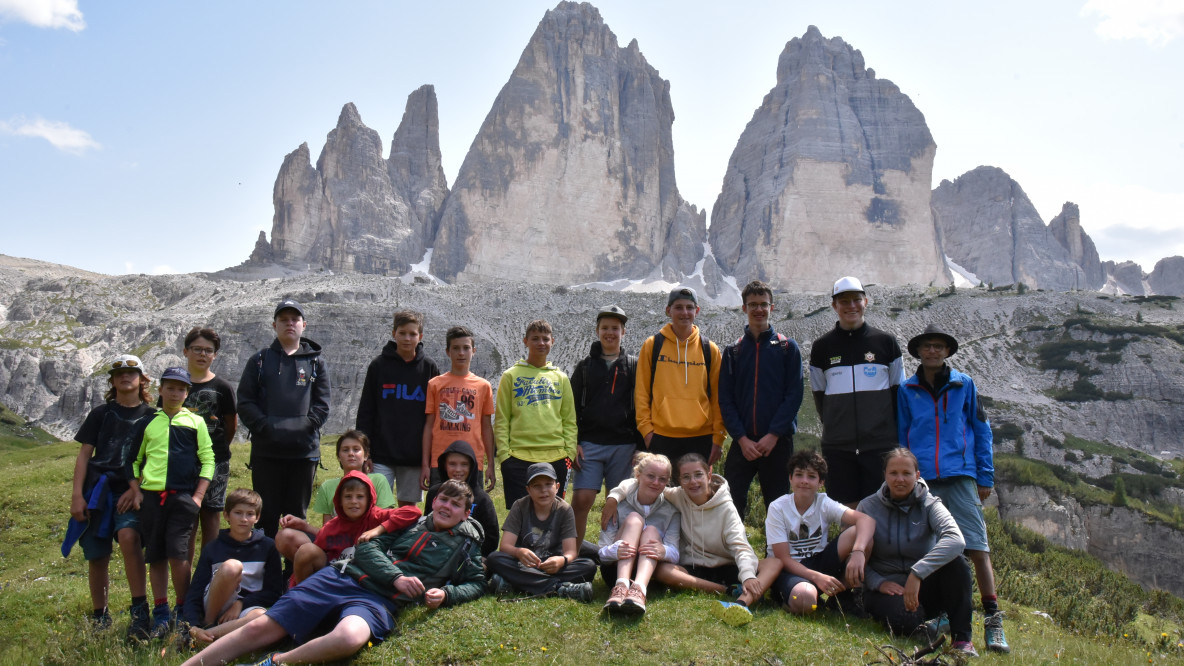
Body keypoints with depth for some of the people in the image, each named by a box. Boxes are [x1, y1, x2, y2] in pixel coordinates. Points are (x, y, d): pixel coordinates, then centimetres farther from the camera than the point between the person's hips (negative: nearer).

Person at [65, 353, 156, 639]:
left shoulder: (151, 416, 9)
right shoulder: (101, 413, 13)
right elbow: (84, 454, 10)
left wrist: (137, 489, -9)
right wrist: (77, 495, 0)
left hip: (131, 491, -2)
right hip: (97, 489, 2)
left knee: (128, 536, -29)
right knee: (97, 556, 4)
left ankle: (139, 610, -25)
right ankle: (99, 616, 23)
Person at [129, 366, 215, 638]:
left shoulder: (195, 422, 7)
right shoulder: (147, 423, 13)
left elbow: (208, 461, 5)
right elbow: (133, 460, 18)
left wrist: (198, 497, -3)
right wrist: (136, 491, 5)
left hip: (183, 496, -3)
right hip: (151, 496, 3)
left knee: (177, 553, -12)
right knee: (156, 557, 5)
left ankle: (182, 612, 2)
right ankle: (161, 615, 14)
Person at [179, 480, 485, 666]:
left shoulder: (465, 545, 16)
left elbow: (476, 583, 14)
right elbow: (368, 547, 8)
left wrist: (445, 593, -6)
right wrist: (396, 577, -9)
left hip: (378, 600, -2)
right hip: (341, 578, 3)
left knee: (349, 639, -39)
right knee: (260, 628, -8)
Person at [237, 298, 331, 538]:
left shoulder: (316, 362, 9)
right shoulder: (260, 360, 9)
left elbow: (322, 405, 3)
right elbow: (245, 403, 3)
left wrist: (303, 428, -11)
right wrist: (265, 426, -11)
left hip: (304, 451, 0)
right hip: (266, 451, 0)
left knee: (297, 515, 8)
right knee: (265, 514, 5)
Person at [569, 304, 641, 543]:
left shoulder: (633, 365, 9)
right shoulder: (585, 365, 10)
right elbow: (572, 407, 8)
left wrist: (640, 445, 0)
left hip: (624, 446, 0)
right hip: (590, 444, 0)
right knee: (581, 500, -8)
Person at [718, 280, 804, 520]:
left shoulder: (787, 347, 5)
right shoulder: (733, 351, 9)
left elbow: (794, 395, -2)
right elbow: (725, 399, 4)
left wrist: (773, 434, -12)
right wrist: (742, 438, -8)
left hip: (778, 441, -1)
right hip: (742, 442, 1)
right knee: (731, 503, -4)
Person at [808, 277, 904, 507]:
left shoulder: (885, 342, 5)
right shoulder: (821, 347, 6)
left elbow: (898, 391, 9)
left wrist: (891, 431, 4)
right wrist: (834, 426, 3)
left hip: (880, 445, 0)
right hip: (837, 446, 1)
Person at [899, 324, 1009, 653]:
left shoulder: (964, 384, 6)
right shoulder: (907, 390, 9)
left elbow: (981, 430, 9)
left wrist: (986, 477, 5)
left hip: (960, 476, -1)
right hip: (921, 479, 2)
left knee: (977, 546, -6)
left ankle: (993, 619, -1)